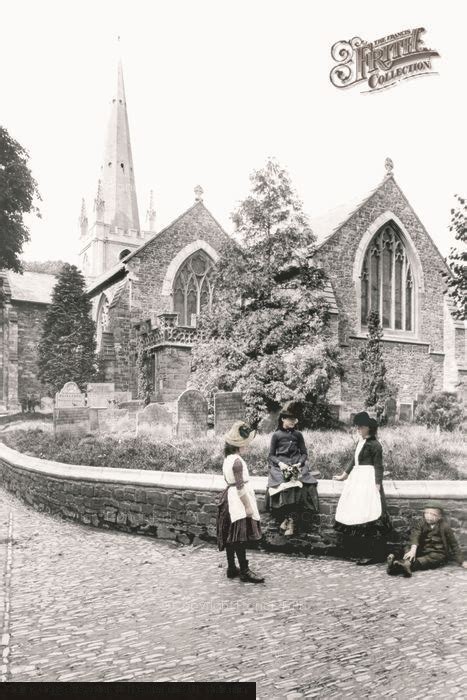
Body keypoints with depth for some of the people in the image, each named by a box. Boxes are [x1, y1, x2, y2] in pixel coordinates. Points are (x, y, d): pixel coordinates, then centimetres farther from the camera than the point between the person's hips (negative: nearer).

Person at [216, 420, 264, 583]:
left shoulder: (228, 459, 11)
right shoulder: (237, 461, -18)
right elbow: (240, 487, -21)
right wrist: (248, 506, -17)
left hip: (229, 499, 10)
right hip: (238, 502, -10)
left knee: (231, 536, 12)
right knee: (240, 537, -5)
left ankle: (232, 568, 20)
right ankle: (244, 571, -1)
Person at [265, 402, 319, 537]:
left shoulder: (298, 434, 11)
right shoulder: (276, 435, 6)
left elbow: (304, 453, 12)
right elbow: (271, 455, 7)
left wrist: (299, 463, -6)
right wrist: (280, 463, -11)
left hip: (297, 466, 1)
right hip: (280, 467, -1)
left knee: (298, 488, -26)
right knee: (282, 487, -28)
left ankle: (291, 520, -13)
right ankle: (286, 518, -8)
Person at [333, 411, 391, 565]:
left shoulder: (374, 444, -12)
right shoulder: (360, 442, 12)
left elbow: (378, 467, -13)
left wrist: (377, 486, -18)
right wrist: (344, 475, 30)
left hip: (368, 480, -9)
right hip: (357, 478, 9)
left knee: (366, 514, -8)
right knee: (354, 514, 10)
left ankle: (371, 554, 0)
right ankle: (357, 551, 21)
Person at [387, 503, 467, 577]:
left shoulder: (444, 527, -6)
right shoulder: (421, 523, -2)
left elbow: (454, 545, 1)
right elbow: (415, 535, -19)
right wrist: (413, 549, -38)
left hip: (438, 553, -3)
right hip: (422, 550, 3)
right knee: (409, 551, -25)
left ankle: (408, 564, -57)